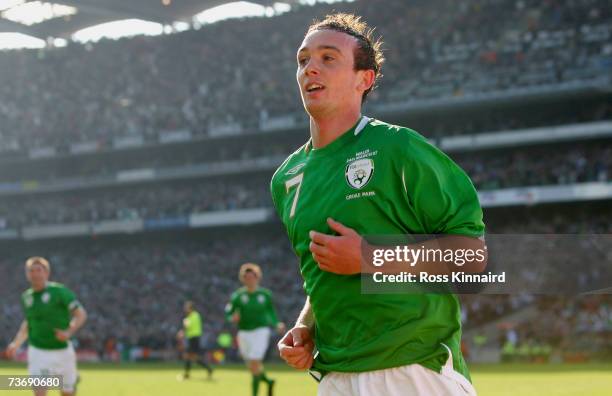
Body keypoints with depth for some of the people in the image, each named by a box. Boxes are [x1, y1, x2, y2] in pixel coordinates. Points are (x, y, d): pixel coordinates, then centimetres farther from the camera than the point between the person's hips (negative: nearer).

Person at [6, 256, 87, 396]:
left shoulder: (60, 291, -12)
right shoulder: (27, 296, 3)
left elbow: (81, 314, -12)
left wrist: (69, 332, -29)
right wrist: (16, 343, 6)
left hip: (62, 351, -2)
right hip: (38, 352, 2)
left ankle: (74, 381, 50)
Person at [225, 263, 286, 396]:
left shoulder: (265, 294, -1)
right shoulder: (238, 295, -1)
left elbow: (271, 312, 9)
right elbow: (228, 312, -1)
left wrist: (277, 325, -5)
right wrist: (233, 317, -23)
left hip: (260, 331, -3)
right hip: (244, 333, 3)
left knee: (254, 364, -15)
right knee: (252, 366, 10)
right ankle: (268, 381, 39)